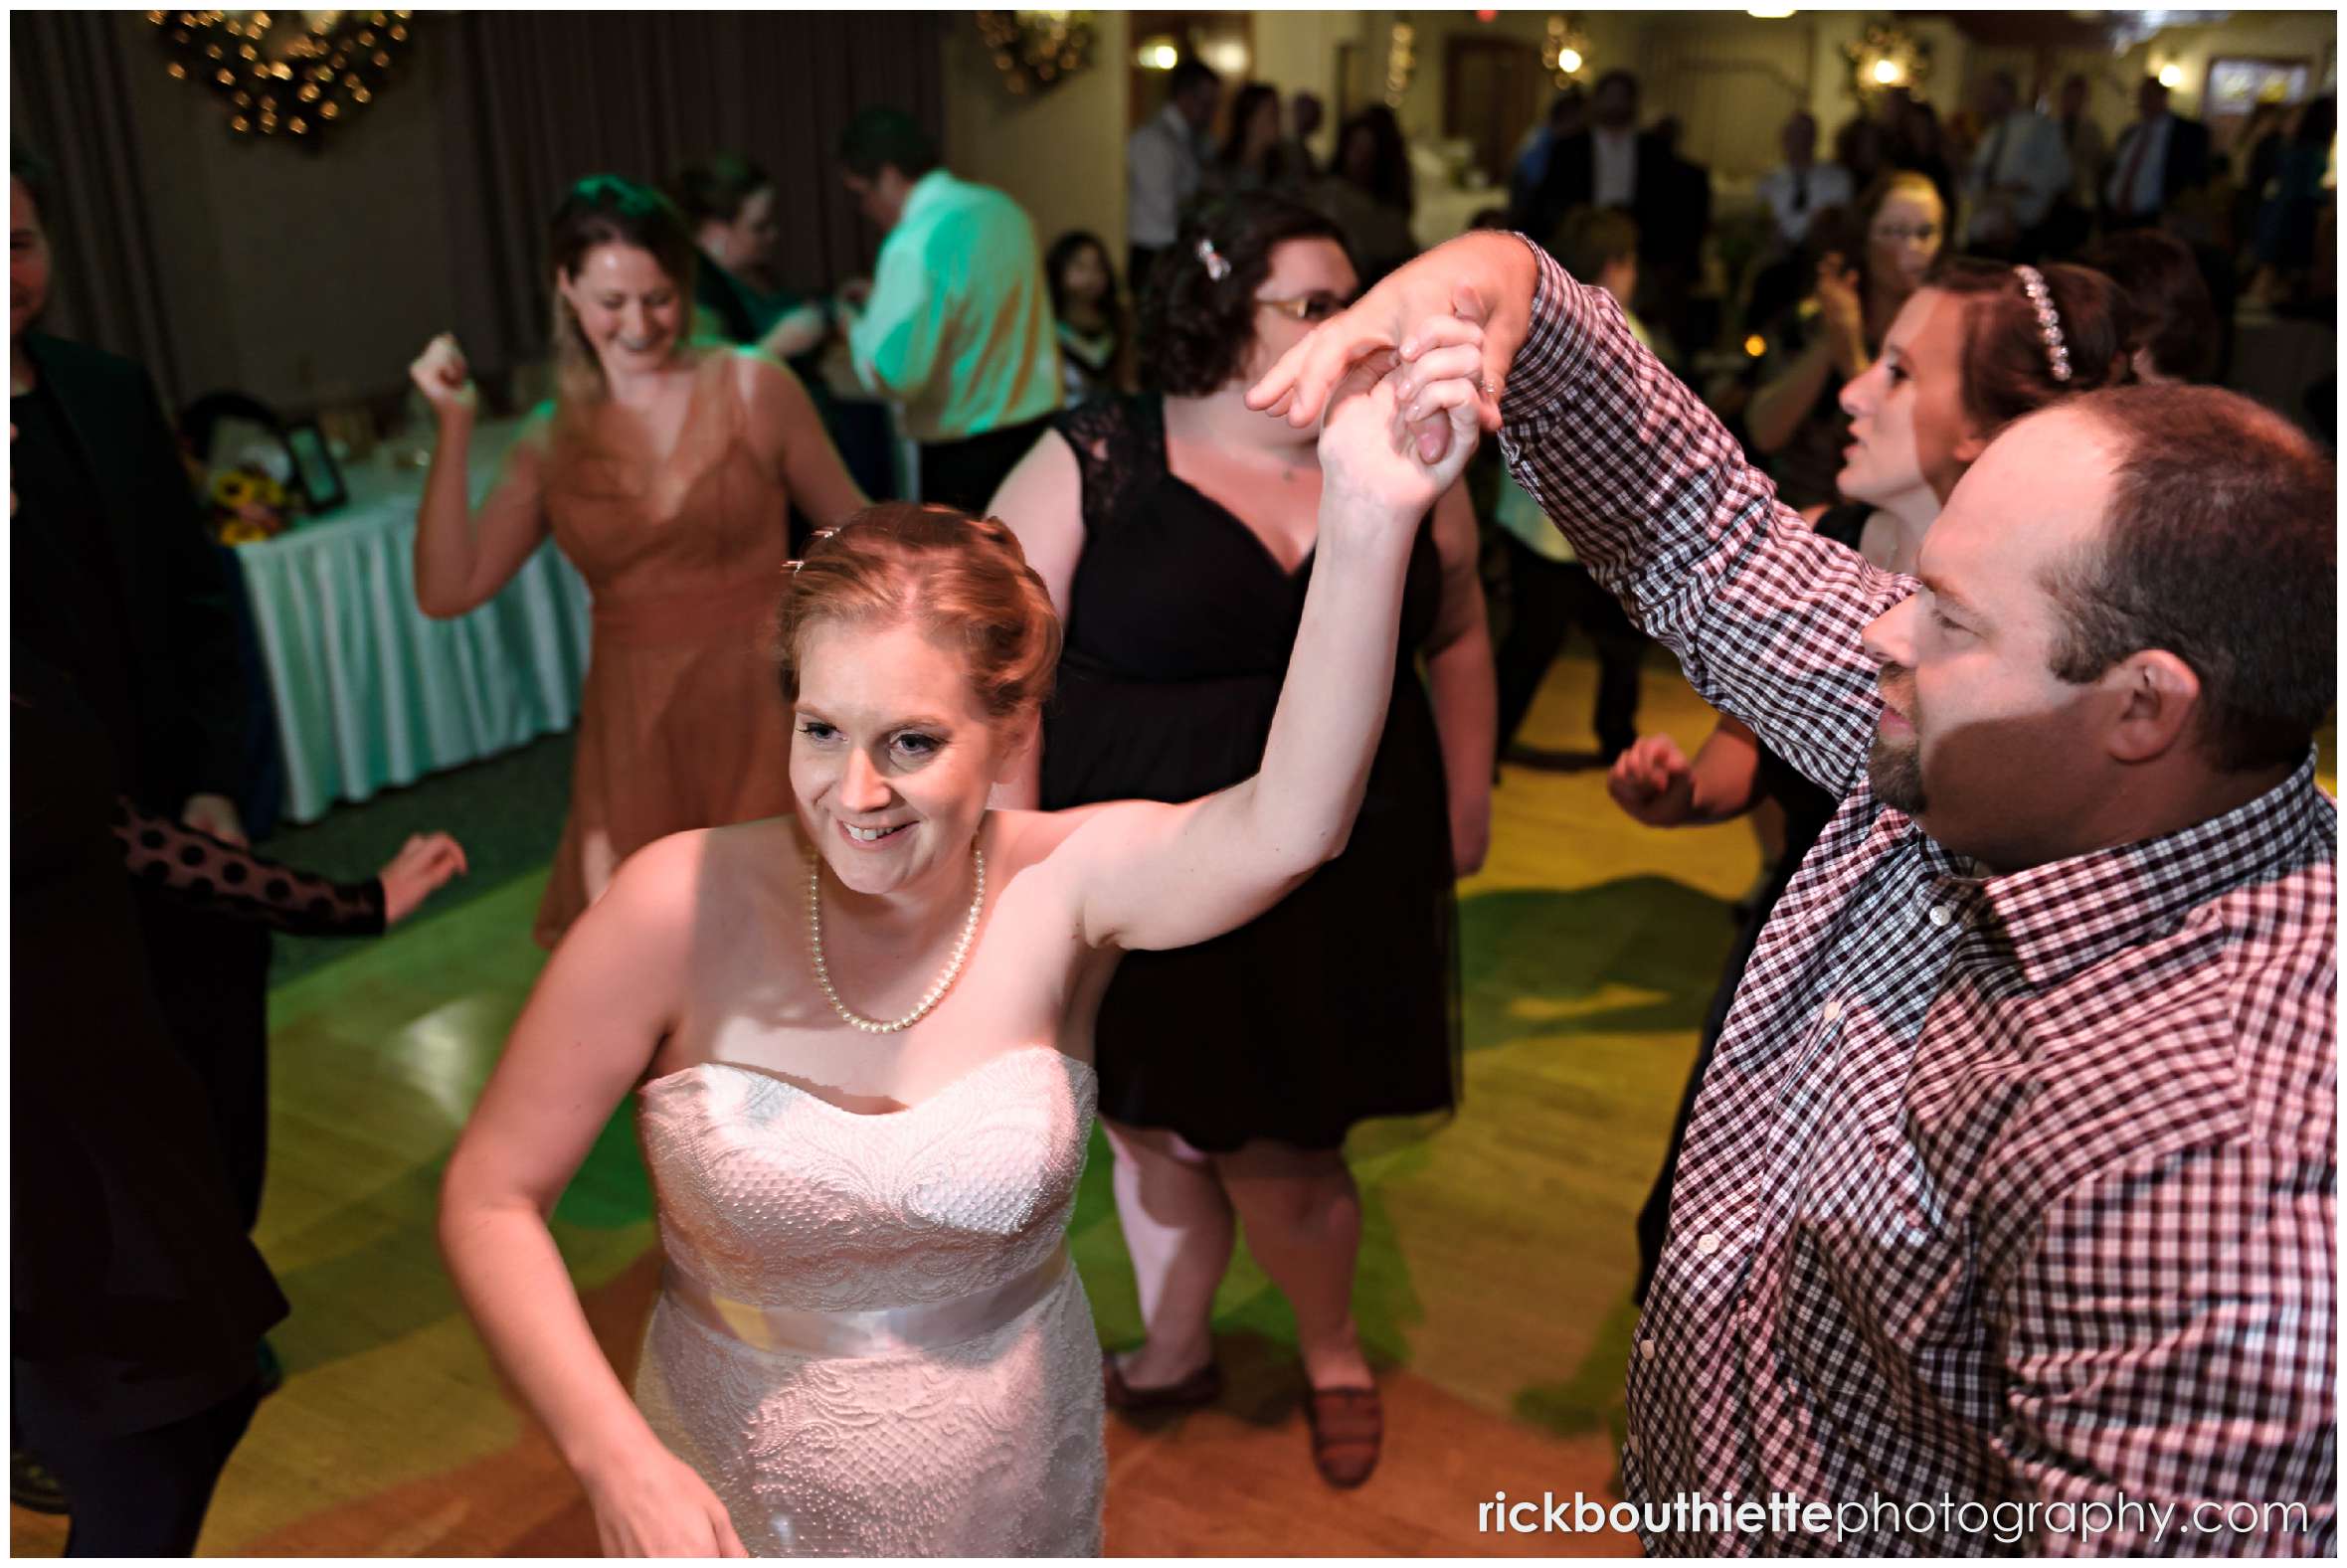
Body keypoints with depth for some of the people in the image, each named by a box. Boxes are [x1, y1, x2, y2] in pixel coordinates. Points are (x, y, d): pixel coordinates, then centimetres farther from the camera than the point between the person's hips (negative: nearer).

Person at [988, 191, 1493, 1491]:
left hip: (1343, 878, 1)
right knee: (1157, 1123, 16)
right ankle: (1175, 1351, 44)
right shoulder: (1091, 468, -7)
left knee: (1274, 1149, 6)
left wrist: (1466, 800, 11)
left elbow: (1456, 636, 13)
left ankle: (1333, 1354, 38)